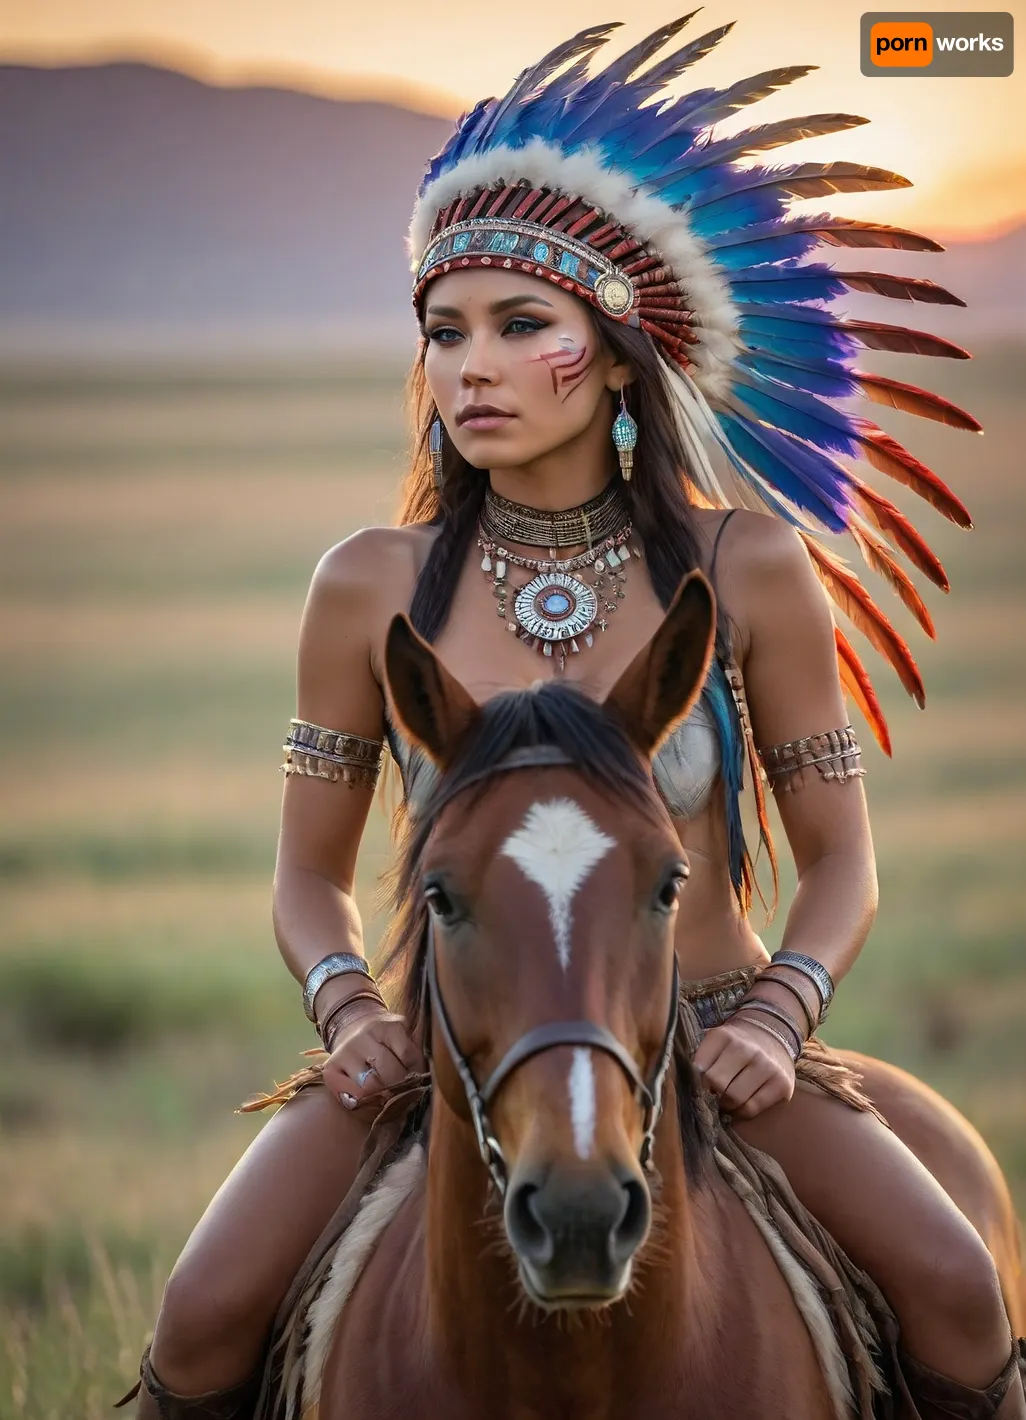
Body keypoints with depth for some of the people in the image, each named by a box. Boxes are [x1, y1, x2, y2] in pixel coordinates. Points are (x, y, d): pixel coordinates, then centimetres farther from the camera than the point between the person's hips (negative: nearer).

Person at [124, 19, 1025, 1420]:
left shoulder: (749, 567, -6)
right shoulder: (371, 589, -4)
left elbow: (840, 860, 2)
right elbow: (313, 874, 6)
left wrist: (778, 1014, -16)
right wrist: (350, 1008, -13)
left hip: (706, 1042, 0)